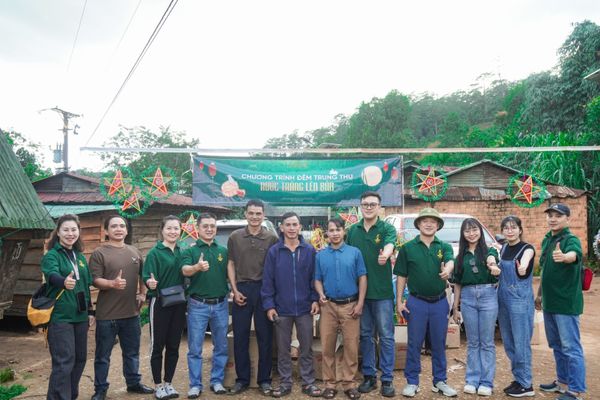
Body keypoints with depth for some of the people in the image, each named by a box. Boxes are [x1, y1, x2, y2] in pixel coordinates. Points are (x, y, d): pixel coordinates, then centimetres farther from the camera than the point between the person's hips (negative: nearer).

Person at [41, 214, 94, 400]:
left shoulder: (80, 257, 11)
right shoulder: (51, 255, -8)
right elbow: (52, 275, -30)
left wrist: (90, 311, 15)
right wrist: (64, 281, -52)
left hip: (80, 316, 7)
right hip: (60, 316, -7)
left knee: (79, 358, 14)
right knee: (64, 361, -8)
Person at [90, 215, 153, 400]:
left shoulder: (135, 252, 10)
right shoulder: (99, 253, -7)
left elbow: (142, 275, 21)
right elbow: (95, 280, -14)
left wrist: (143, 294, 11)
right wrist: (113, 283, -31)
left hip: (132, 312, 5)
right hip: (107, 314, -5)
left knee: (132, 352, 17)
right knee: (103, 355, 7)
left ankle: (134, 383, 32)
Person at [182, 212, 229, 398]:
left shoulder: (224, 251, 7)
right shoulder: (190, 251, -2)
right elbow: (185, 270, -21)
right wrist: (197, 267, -42)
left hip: (221, 305, 3)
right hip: (198, 305, -2)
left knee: (221, 346, 11)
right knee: (195, 348, 5)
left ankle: (217, 381, 26)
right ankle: (195, 384, 19)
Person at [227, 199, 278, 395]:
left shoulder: (272, 239, -1)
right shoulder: (235, 237, 4)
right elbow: (231, 264, 8)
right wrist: (235, 290, -2)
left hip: (264, 290, -1)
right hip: (242, 290, 1)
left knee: (265, 337, 6)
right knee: (240, 337, 8)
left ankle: (264, 379, 20)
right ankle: (242, 379, 22)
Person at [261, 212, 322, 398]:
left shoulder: (309, 250, 0)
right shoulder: (274, 251, -2)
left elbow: (314, 277, 3)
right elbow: (267, 281, -2)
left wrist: (315, 299, -5)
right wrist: (269, 305, -6)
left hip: (305, 308, 0)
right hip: (282, 309, 0)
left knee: (306, 348, 10)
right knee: (283, 349, 11)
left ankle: (308, 382, 23)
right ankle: (285, 383, 24)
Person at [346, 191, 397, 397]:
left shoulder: (387, 228, -5)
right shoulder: (352, 230, 5)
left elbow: (389, 245, -27)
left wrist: (385, 255, -50)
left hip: (382, 292, -3)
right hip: (359, 291, 3)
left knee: (386, 336, 5)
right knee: (366, 335, 13)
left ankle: (387, 378, 16)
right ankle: (369, 376, 25)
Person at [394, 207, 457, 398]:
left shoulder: (444, 246, 3)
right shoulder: (407, 248, -1)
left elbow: (450, 261, -19)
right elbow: (401, 276, 1)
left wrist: (447, 269, -43)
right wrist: (399, 301, -4)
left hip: (440, 302, 2)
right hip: (417, 302, -1)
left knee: (439, 344, 12)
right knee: (414, 344, 6)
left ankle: (440, 381, 26)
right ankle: (412, 382, 19)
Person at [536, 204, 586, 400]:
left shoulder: (571, 239, -14)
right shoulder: (546, 240, 9)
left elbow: (575, 254, -38)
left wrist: (564, 257, -61)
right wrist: (540, 294, 21)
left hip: (566, 303, -8)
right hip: (549, 303, 8)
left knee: (571, 347, 0)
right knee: (557, 346, 19)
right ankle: (562, 381, 34)